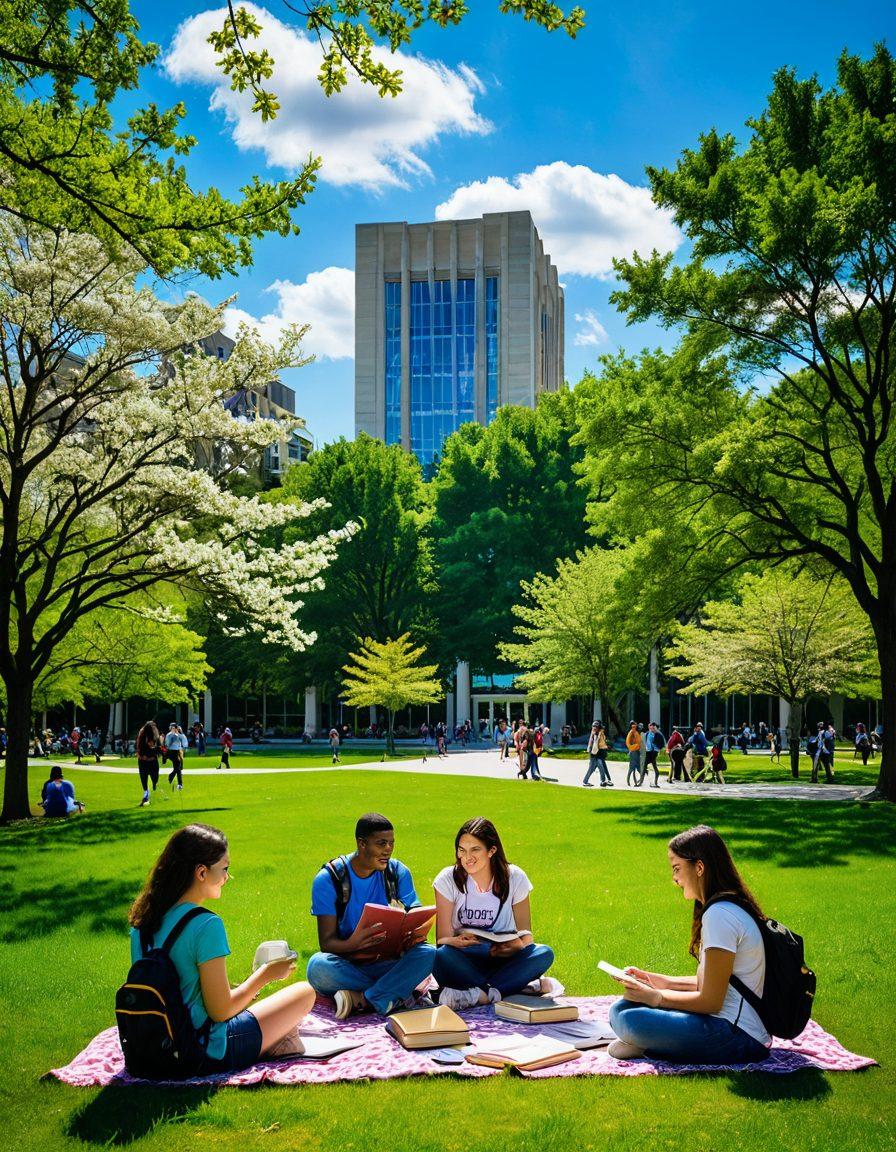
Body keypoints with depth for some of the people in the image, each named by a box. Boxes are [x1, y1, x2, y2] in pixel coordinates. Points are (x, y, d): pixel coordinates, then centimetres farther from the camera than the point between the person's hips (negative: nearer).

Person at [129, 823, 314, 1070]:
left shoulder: (142, 920, 1)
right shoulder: (206, 925, -23)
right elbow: (220, 1011, -19)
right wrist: (265, 975, -4)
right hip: (209, 1055, -7)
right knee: (305, 992, 7)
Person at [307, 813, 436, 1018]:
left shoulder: (398, 873, 1)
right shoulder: (329, 878, -8)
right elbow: (326, 942, -13)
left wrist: (413, 935, -26)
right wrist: (352, 944, -36)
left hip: (384, 963, 2)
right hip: (345, 961, -2)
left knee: (428, 953, -26)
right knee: (318, 965, -36)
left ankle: (363, 999, -31)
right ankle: (397, 994, -25)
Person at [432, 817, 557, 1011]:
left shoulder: (514, 878, -2)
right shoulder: (448, 880, -5)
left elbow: (525, 933, 2)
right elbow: (443, 939, -7)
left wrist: (518, 945, -22)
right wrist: (458, 941, -31)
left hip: (503, 960, 2)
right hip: (463, 962, -1)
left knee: (543, 953, -27)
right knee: (441, 956, -35)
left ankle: (476, 994, -35)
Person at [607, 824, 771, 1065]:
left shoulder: (720, 915, -19)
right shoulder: (733, 907, 13)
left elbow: (710, 1001, -18)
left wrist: (656, 997, -7)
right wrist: (662, 982, 13)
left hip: (738, 1038, -10)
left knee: (623, 1016, -23)